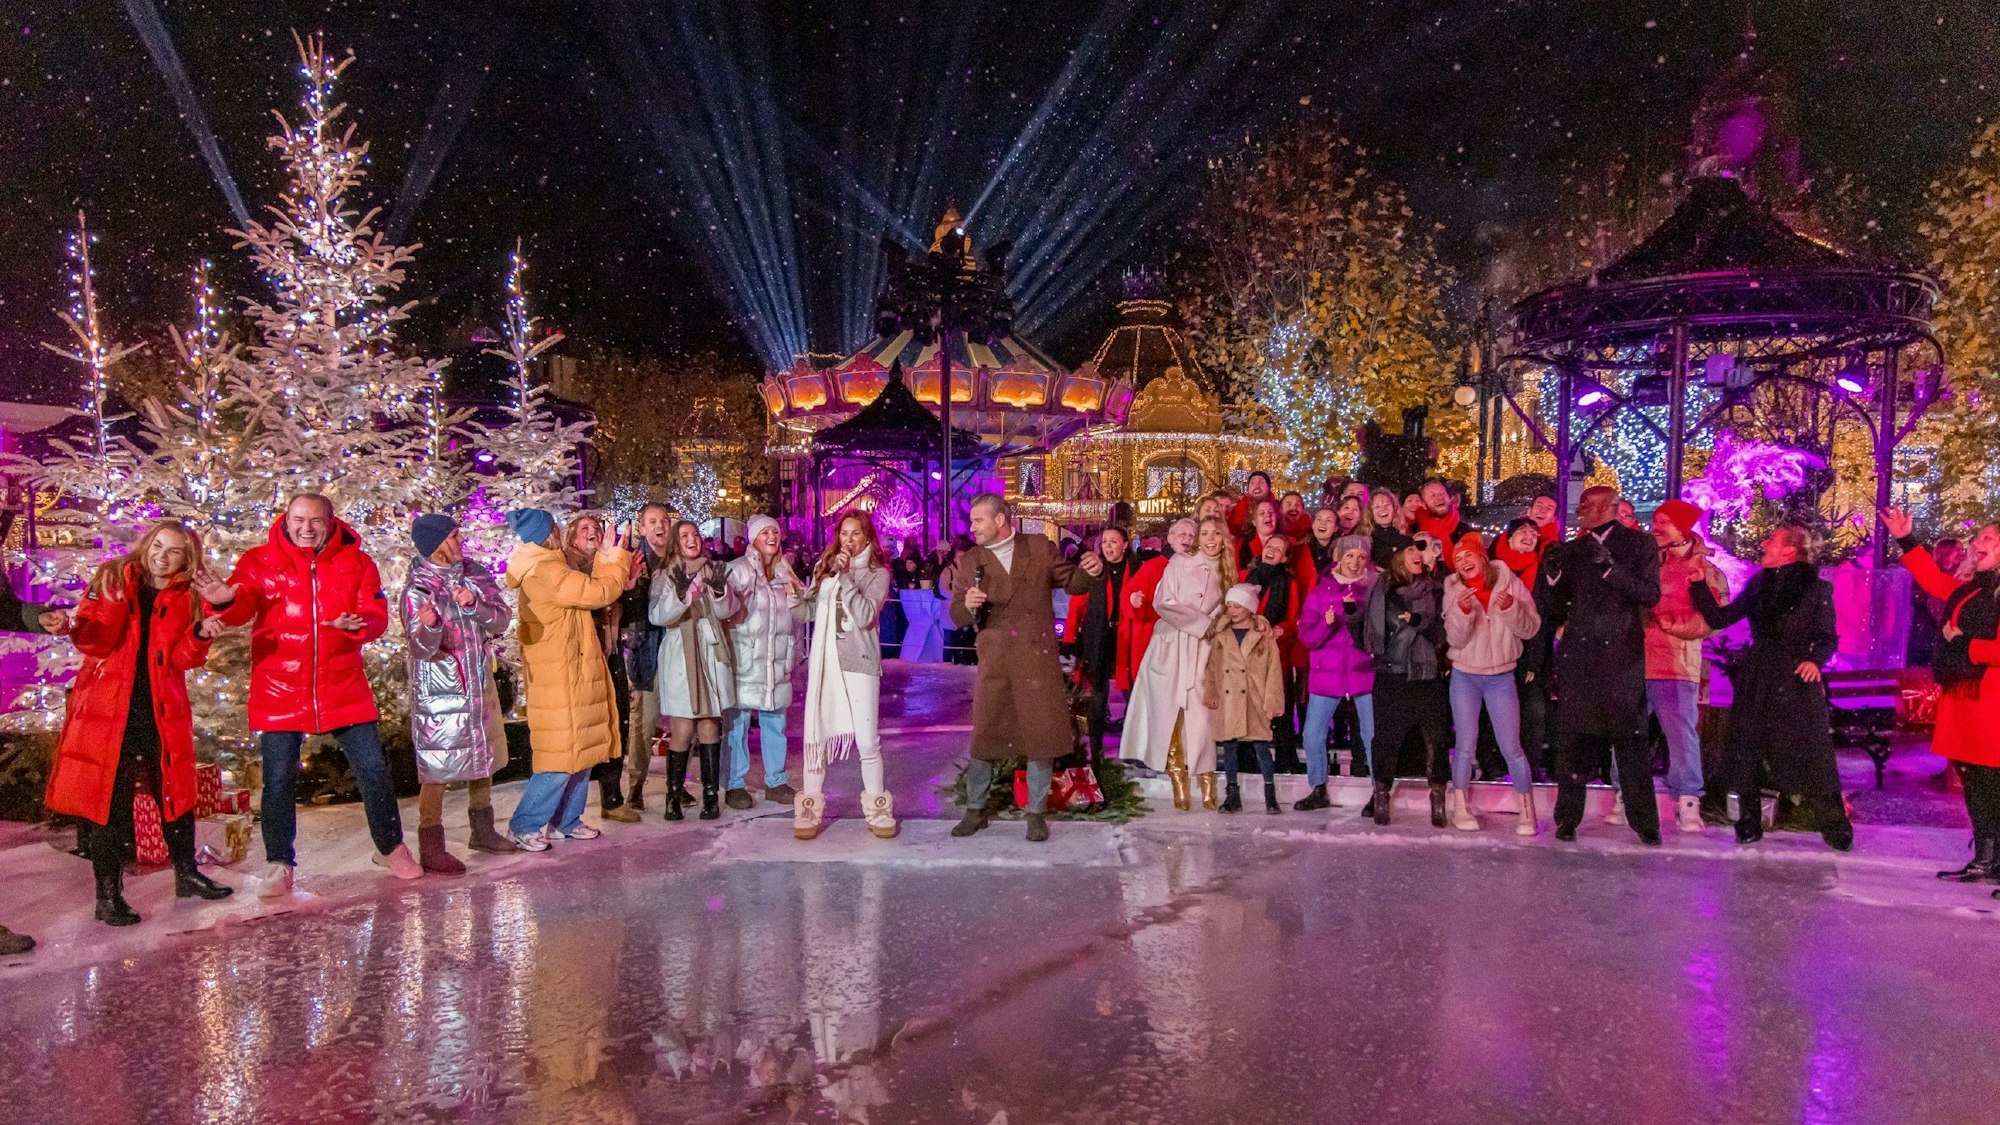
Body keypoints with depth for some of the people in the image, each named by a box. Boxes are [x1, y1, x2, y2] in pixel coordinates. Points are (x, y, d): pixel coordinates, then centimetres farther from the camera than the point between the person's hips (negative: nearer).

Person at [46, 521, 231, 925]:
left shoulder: (185, 598, 6)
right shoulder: (113, 579, -1)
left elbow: (181, 658, -1)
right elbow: (95, 642, -9)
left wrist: (200, 635, -18)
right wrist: (87, 623, -28)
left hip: (162, 710, 3)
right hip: (110, 707, -3)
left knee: (176, 793, 11)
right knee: (111, 800, -2)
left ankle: (186, 874, 26)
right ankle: (108, 895, 6)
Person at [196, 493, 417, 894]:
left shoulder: (357, 563, 3)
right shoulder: (259, 561, 0)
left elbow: (377, 616, -3)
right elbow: (243, 607, -14)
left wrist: (356, 624, -25)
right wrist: (226, 601, -37)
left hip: (343, 689, 1)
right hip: (279, 692, -1)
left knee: (373, 769, 5)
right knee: (278, 779, 3)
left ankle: (391, 848, 24)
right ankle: (278, 864, 20)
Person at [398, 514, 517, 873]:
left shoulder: (475, 574, 1)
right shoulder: (418, 590, -14)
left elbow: (502, 618, -5)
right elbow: (422, 648, -21)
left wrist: (474, 605, -23)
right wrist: (428, 625, -42)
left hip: (479, 682, 6)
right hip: (438, 691, -6)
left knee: (483, 755, 16)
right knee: (436, 766, -5)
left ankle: (483, 830, 30)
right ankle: (430, 847, 1)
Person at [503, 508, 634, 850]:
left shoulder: (545, 569, 14)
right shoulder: (544, 573, -19)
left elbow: (588, 592, 15)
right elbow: (599, 593, -17)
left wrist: (607, 561, 10)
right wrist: (618, 558, -3)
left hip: (572, 678, 10)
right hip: (559, 682, -10)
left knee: (582, 753, 14)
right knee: (561, 759, -6)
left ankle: (567, 821, 23)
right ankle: (524, 826, 3)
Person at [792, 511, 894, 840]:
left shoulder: (877, 574, 1)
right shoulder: (824, 567, 13)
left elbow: (865, 615, -13)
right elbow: (810, 611, 12)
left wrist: (845, 576, -16)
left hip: (859, 662, -3)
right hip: (823, 661, 4)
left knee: (867, 739, -6)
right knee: (816, 735, 3)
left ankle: (877, 810, 8)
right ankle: (809, 810, 13)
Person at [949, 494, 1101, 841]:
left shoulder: (1040, 548, 4)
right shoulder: (969, 562, 7)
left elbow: (1070, 582, 11)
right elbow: (957, 616, 6)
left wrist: (1089, 572, -11)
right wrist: (968, 605, -17)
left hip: (1038, 656, -1)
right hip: (994, 660, 1)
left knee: (1041, 734, 3)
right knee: (984, 735, 6)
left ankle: (1036, 813, 17)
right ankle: (975, 809, 22)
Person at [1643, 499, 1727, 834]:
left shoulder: (1705, 571, 5)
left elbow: (1709, 621, -5)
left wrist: (1670, 622, -15)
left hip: (1675, 669, -3)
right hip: (1634, 663, 3)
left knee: (1682, 735, -5)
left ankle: (1687, 804, 2)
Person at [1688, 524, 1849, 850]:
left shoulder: (1817, 588, 0)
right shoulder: (1757, 584, 12)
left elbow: (1828, 638, -3)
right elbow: (1719, 618, 10)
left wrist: (1816, 660, -22)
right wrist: (1699, 585, 3)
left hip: (1797, 682, -4)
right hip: (1756, 681, 4)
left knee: (1812, 755, -5)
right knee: (1745, 753, 4)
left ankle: (1834, 826, 7)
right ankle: (1749, 823, 16)